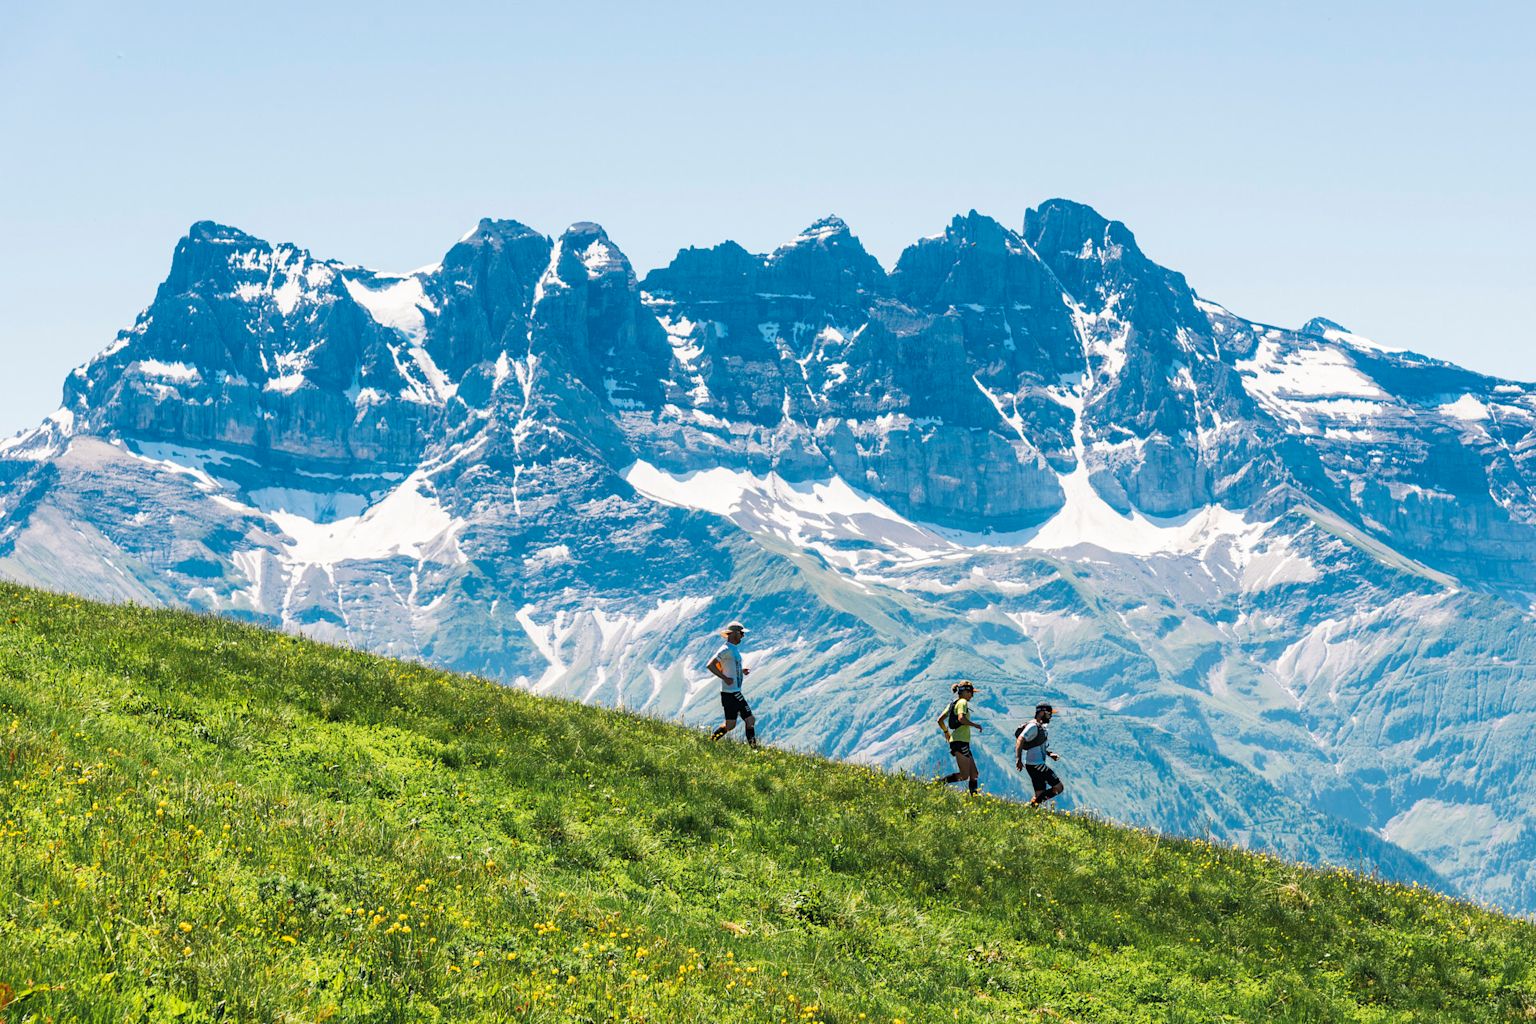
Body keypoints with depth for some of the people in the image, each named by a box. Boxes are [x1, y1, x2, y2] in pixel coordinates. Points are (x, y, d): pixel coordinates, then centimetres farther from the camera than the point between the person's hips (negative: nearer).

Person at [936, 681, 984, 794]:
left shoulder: (953, 703, 18)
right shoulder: (962, 702, -9)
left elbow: (940, 720, 20)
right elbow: (961, 718, -27)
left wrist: (946, 732, 32)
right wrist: (975, 725, -14)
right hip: (960, 742, -10)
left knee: (974, 774, 8)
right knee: (964, 775, -11)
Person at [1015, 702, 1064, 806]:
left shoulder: (1041, 727, 17)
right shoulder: (1033, 726, -14)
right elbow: (1020, 740, -25)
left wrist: (1049, 754, 17)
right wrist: (1018, 759, -33)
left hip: (1038, 764, 10)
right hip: (1035, 765, -10)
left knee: (1040, 794, 10)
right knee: (1058, 788, -10)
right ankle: (1033, 804, -13)